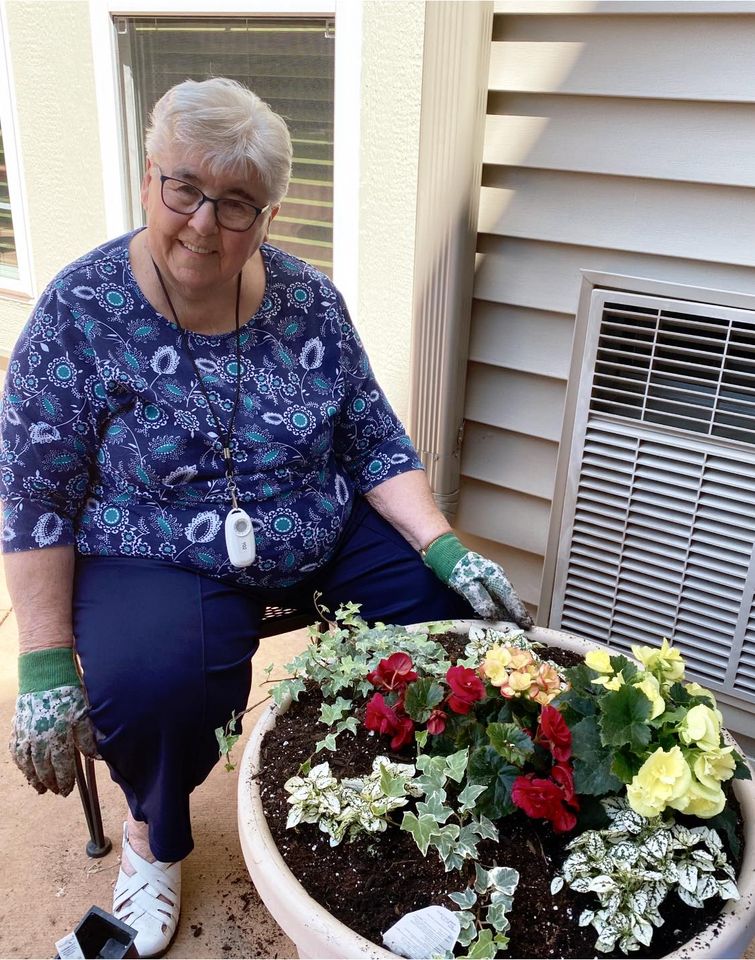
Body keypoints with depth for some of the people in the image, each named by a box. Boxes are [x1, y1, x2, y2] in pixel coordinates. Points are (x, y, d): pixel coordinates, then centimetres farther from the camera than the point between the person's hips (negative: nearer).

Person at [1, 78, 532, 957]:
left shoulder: (309, 301, -2)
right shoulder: (79, 312, -11)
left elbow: (377, 444, 1)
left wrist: (444, 548, -13)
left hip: (326, 534, 4)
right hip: (155, 558, -3)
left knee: (454, 596, -12)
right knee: (153, 681, -32)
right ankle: (155, 832, 7)